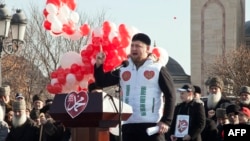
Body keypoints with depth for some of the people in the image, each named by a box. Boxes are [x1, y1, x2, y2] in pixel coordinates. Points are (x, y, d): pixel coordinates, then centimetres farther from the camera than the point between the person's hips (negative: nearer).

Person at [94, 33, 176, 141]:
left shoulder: (158, 69, 0)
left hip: (152, 125, -4)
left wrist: (166, 121, -10)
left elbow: (170, 95, -2)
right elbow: (101, 82, 12)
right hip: (128, 125, 4)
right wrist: (98, 65, -6)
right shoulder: (123, 69, 11)